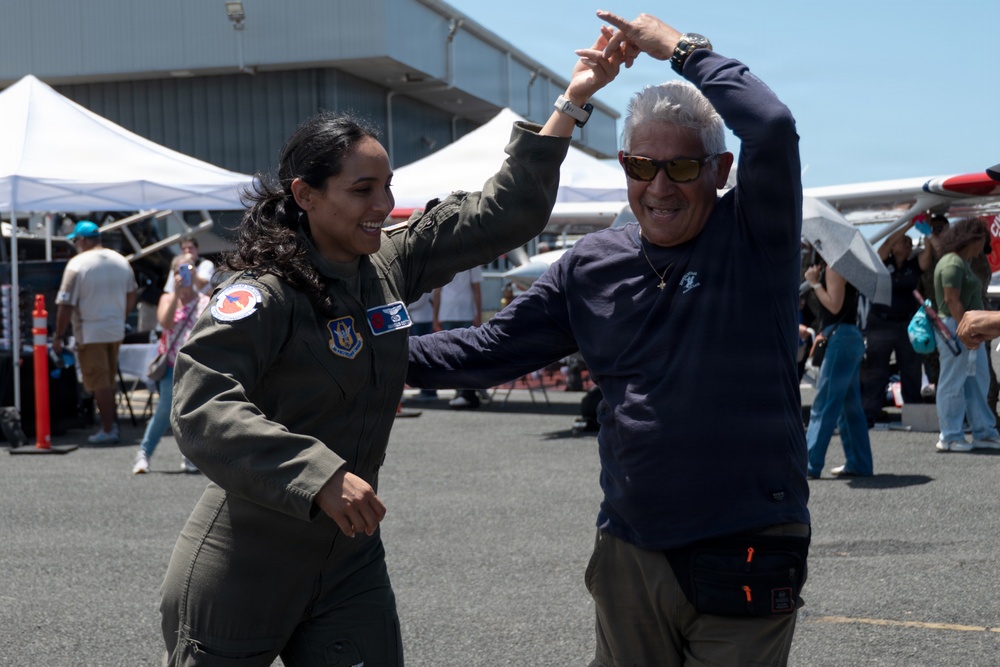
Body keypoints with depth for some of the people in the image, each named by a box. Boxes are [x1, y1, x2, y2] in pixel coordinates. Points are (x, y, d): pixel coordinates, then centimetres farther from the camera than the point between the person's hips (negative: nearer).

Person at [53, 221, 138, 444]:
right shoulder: (121, 261, 5)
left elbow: (66, 305, -16)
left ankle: (108, 430, 2)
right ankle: (112, 423, 26)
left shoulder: (77, 264, -15)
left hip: (90, 332, -6)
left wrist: (58, 336, -9)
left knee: (99, 383, 0)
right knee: (109, 381, 19)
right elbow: (131, 296, 14)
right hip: (116, 330, 6)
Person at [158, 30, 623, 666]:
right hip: (244, 567, -6)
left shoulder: (391, 265, 3)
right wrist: (321, 477, -37)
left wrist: (572, 101, 7)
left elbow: (506, 211, 9)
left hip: (349, 563, 6)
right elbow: (200, 406, -29)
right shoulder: (264, 291, -17)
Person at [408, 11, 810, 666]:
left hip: (743, 558, -5)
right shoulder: (592, 265, 7)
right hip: (628, 555, 5)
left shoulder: (753, 239, -6)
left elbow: (773, 129, -24)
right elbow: (495, 347, 12)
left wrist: (679, 46, -14)